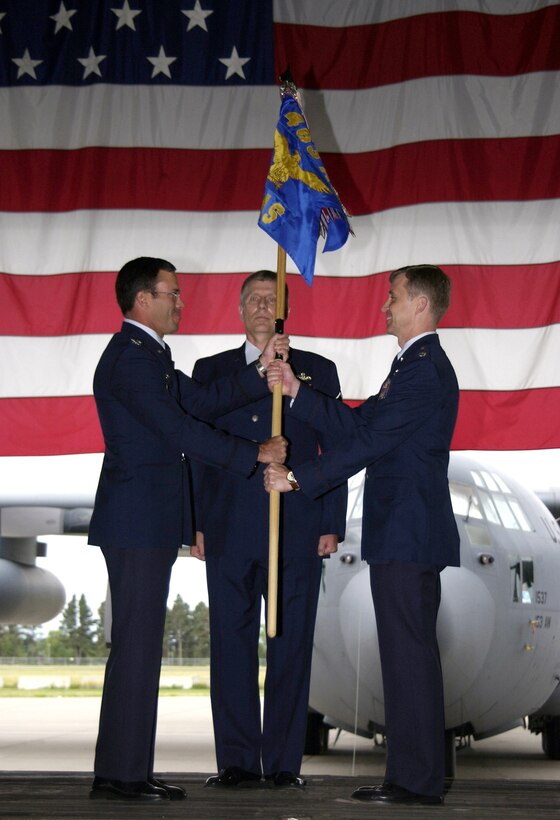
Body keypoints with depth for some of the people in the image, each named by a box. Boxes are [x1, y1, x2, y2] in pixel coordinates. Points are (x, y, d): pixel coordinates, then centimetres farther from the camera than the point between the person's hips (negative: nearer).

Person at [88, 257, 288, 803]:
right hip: (137, 523, -11)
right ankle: (119, 776, -2)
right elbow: (180, 430, -19)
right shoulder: (130, 356, -14)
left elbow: (201, 401, 12)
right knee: (136, 645, -7)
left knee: (139, 647, 11)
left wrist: (260, 370, 5)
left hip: (149, 524, 11)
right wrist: (255, 454, -14)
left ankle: (128, 771, 16)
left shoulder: (148, 354, 19)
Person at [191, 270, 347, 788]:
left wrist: (332, 525, 0)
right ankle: (238, 761, 9)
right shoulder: (210, 371, 15)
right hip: (228, 532, 1)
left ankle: (284, 762, 5)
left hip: (296, 532, -1)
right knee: (230, 646, 2)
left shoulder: (318, 371, 11)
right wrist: (197, 523, 2)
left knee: (291, 646, -1)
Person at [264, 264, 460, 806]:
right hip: (404, 536, 11)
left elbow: (368, 442, -18)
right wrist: (295, 392, 12)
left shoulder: (424, 371, -15)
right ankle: (413, 775, 18)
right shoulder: (415, 366, 20)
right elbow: (357, 424, 19)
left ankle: (417, 780, -2)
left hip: (408, 536, -11)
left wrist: (297, 479, -13)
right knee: (407, 654, 12)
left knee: (409, 653, -7)